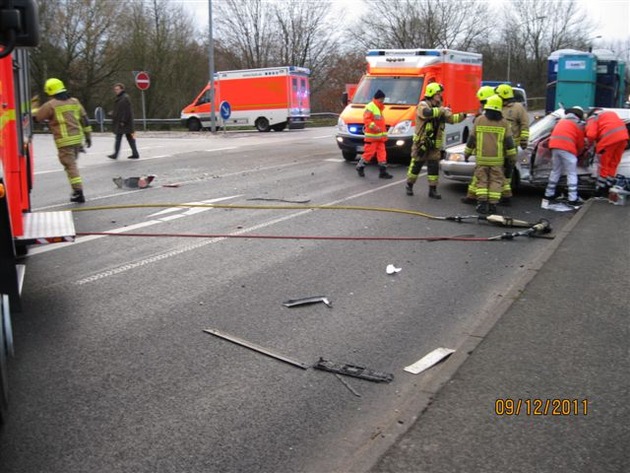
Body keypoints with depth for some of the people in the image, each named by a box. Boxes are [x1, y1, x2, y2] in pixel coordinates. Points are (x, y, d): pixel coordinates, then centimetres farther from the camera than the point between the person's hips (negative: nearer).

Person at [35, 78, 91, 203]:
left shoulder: (50, 105, -6)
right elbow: (84, 120, 11)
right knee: (72, 164, 19)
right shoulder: (74, 101, 9)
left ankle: (78, 192, -8)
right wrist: (88, 136, 17)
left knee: (70, 166, -3)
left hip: (64, 141, -6)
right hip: (77, 139, 6)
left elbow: (35, 117, 2)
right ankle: (77, 189, 20)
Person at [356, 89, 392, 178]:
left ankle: (383, 172, 4)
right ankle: (360, 167, 11)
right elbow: (366, 119, -18)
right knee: (370, 152, -7)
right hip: (372, 135, -9)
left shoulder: (379, 108, 20)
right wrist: (374, 127, -28)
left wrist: (384, 133, 25)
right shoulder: (370, 107, -10)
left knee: (382, 152, 4)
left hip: (380, 136, 9)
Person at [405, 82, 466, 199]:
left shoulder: (440, 107, 12)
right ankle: (409, 185, 19)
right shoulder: (423, 105, -10)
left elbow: (451, 118, 9)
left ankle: (433, 190, 9)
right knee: (416, 165, 2)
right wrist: (441, 110, -26)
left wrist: (463, 115, -6)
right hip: (421, 142, -6)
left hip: (435, 144, 6)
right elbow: (427, 113, -33)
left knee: (434, 166, 4)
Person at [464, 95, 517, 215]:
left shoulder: (479, 120, 0)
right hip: (497, 159, 0)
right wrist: (511, 156, 10)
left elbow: (471, 139, 3)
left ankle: (482, 204, -4)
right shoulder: (504, 122, 1)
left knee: (482, 180, 5)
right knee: (496, 181, 6)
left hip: (481, 158, 0)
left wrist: (467, 153, 13)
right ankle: (492, 205, 0)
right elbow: (509, 141, 2)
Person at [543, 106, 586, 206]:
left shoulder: (561, 121, 28)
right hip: (567, 148, -6)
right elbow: (580, 143, 11)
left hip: (554, 146, 6)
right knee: (572, 174, -1)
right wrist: (578, 154, 29)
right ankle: (573, 199, -5)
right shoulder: (578, 124, 10)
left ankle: (549, 194, 24)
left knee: (555, 171, 20)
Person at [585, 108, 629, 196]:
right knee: (613, 164, 15)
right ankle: (608, 187, 19)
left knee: (604, 165, 3)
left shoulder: (593, 118, 9)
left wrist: (591, 143, 16)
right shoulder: (610, 113, 32)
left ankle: (600, 190, 8)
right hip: (623, 136, 7)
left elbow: (591, 134, -5)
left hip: (609, 138, -6)